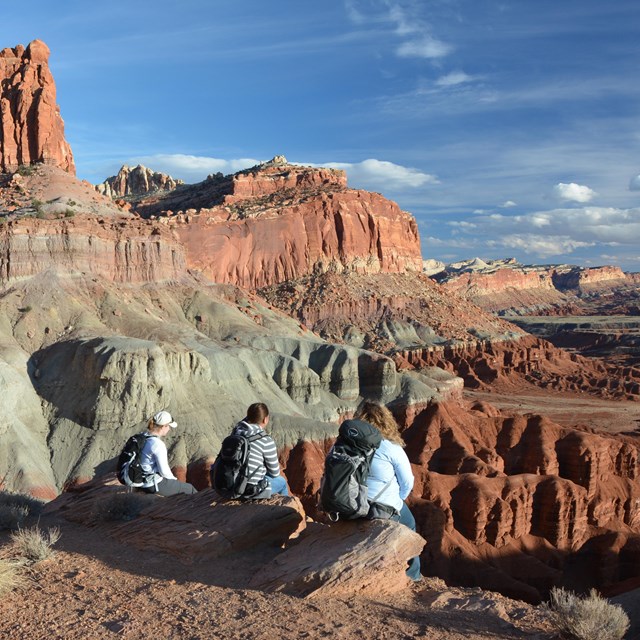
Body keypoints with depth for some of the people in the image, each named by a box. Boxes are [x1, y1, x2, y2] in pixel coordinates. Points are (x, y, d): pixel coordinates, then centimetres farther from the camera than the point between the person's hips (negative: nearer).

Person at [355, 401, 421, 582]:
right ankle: (411, 575, 37)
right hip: (383, 509, -5)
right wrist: (396, 502, 15)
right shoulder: (392, 448, -13)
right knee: (408, 525, 28)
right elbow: (407, 482, -5)